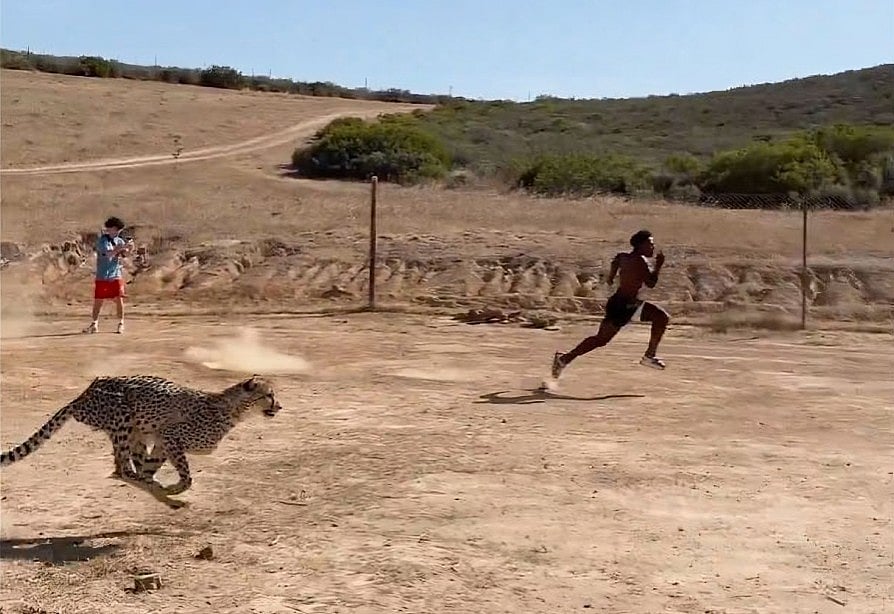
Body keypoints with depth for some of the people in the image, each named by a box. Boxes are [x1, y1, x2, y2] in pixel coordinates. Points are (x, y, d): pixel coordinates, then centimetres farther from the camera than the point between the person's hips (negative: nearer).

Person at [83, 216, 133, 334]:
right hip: (102, 276, -2)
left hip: (116, 275, 3)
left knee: (119, 299, -3)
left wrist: (128, 248, -28)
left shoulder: (119, 241, 7)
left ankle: (121, 324, 8)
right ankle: (94, 324, 14)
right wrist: (122, 247, -24)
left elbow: (124, 252, -7)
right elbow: (109, 254, -19)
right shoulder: (101, 240, -5)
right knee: (98, 300, 3)